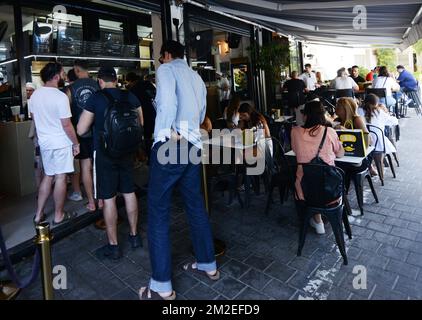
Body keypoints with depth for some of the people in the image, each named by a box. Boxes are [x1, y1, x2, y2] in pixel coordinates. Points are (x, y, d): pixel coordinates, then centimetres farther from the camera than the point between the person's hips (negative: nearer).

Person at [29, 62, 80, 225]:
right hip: (61, 143, -7)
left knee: (48, 176, 18)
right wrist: (76, 143, -7)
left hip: (44, 142, 7)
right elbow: (67, 125, -18)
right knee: (60, 177, 4)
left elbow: (33, 117, 15)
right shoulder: (60, 97, -18)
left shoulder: (35, 94, 4)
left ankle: (39, 214, 22)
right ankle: (59, 215, 15)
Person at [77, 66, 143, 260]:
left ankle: (113, 246, 12)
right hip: (126, 151, 5)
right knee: (129, 193, 14)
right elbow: (140, 122, 14)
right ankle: (134, 235, 27)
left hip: (104, 153, -4)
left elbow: (81, 130, -7)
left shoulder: (96, 98, -9)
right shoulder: (130, 97, 2)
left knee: (108, 198, 2)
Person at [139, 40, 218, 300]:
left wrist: (172, 133, -10)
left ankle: (162, 286, 4)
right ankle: (208, 265, 27)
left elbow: (168, 101, -17)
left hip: (170, 145, -7)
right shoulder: (196, 76, 20)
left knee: (159, 212, -2)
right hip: (193, 145, 7)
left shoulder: (166, 69, 1)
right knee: (196, 205, 15)